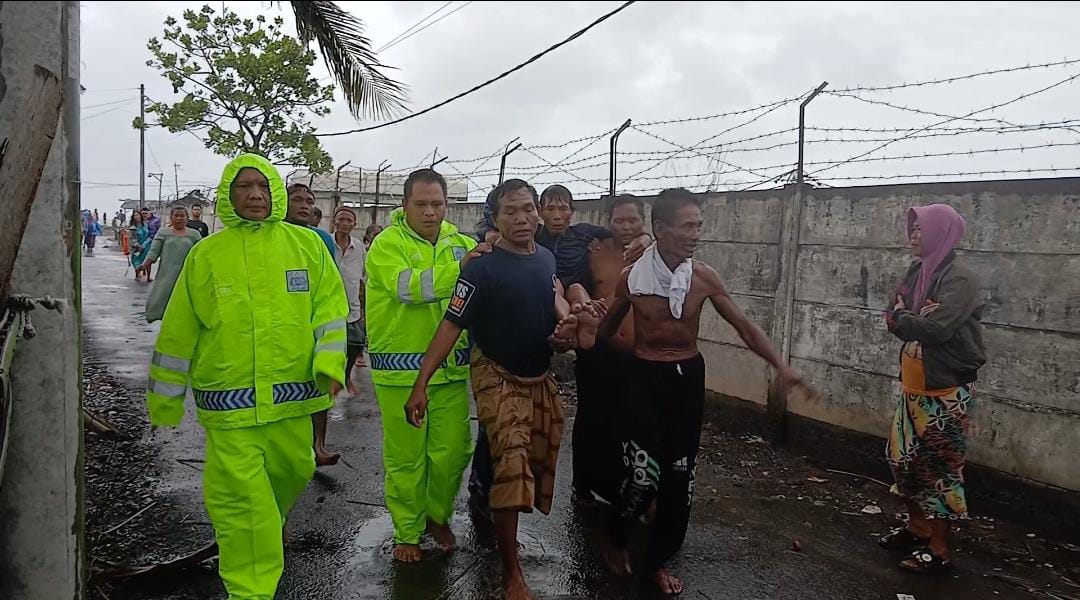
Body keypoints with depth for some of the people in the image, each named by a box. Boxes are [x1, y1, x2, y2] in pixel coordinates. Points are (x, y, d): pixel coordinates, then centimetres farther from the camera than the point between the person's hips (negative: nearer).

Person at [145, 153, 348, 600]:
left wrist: (330, 362, -11)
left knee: (292, 474, 18)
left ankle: (263, 537, 50)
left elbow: (330, 307, 4)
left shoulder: (306, 244, 3)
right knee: (240, 496, -3)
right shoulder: (206, 254, 2)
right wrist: (164, 402, 11)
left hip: (292, 394, 2)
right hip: (228, 402, -2)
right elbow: (178, 332, 7)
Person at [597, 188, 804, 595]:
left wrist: (781, 367, -12)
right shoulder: (632, 277, -11)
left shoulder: (704, 278, -7)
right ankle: (616, 540, 22)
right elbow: (607, 330, 6)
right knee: (643, 473, -9)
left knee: (679, 474, 6)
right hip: (644, 376, -2)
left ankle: (657, 560, 26)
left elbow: (744, 327, -2)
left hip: (688, 377, 3)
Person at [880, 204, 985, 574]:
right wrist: (916, 320, -16)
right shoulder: (917, 272, 9)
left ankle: (938, 550, 13)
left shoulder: (959, 278, -16)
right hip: (914, 386, 8)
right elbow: (894, 318, 4)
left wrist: (903, 317, -8)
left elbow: (936, 328, -26)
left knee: (940, 466, 1)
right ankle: (917, 528, 32)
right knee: (903, 459, 14)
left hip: (946, 390, -8)